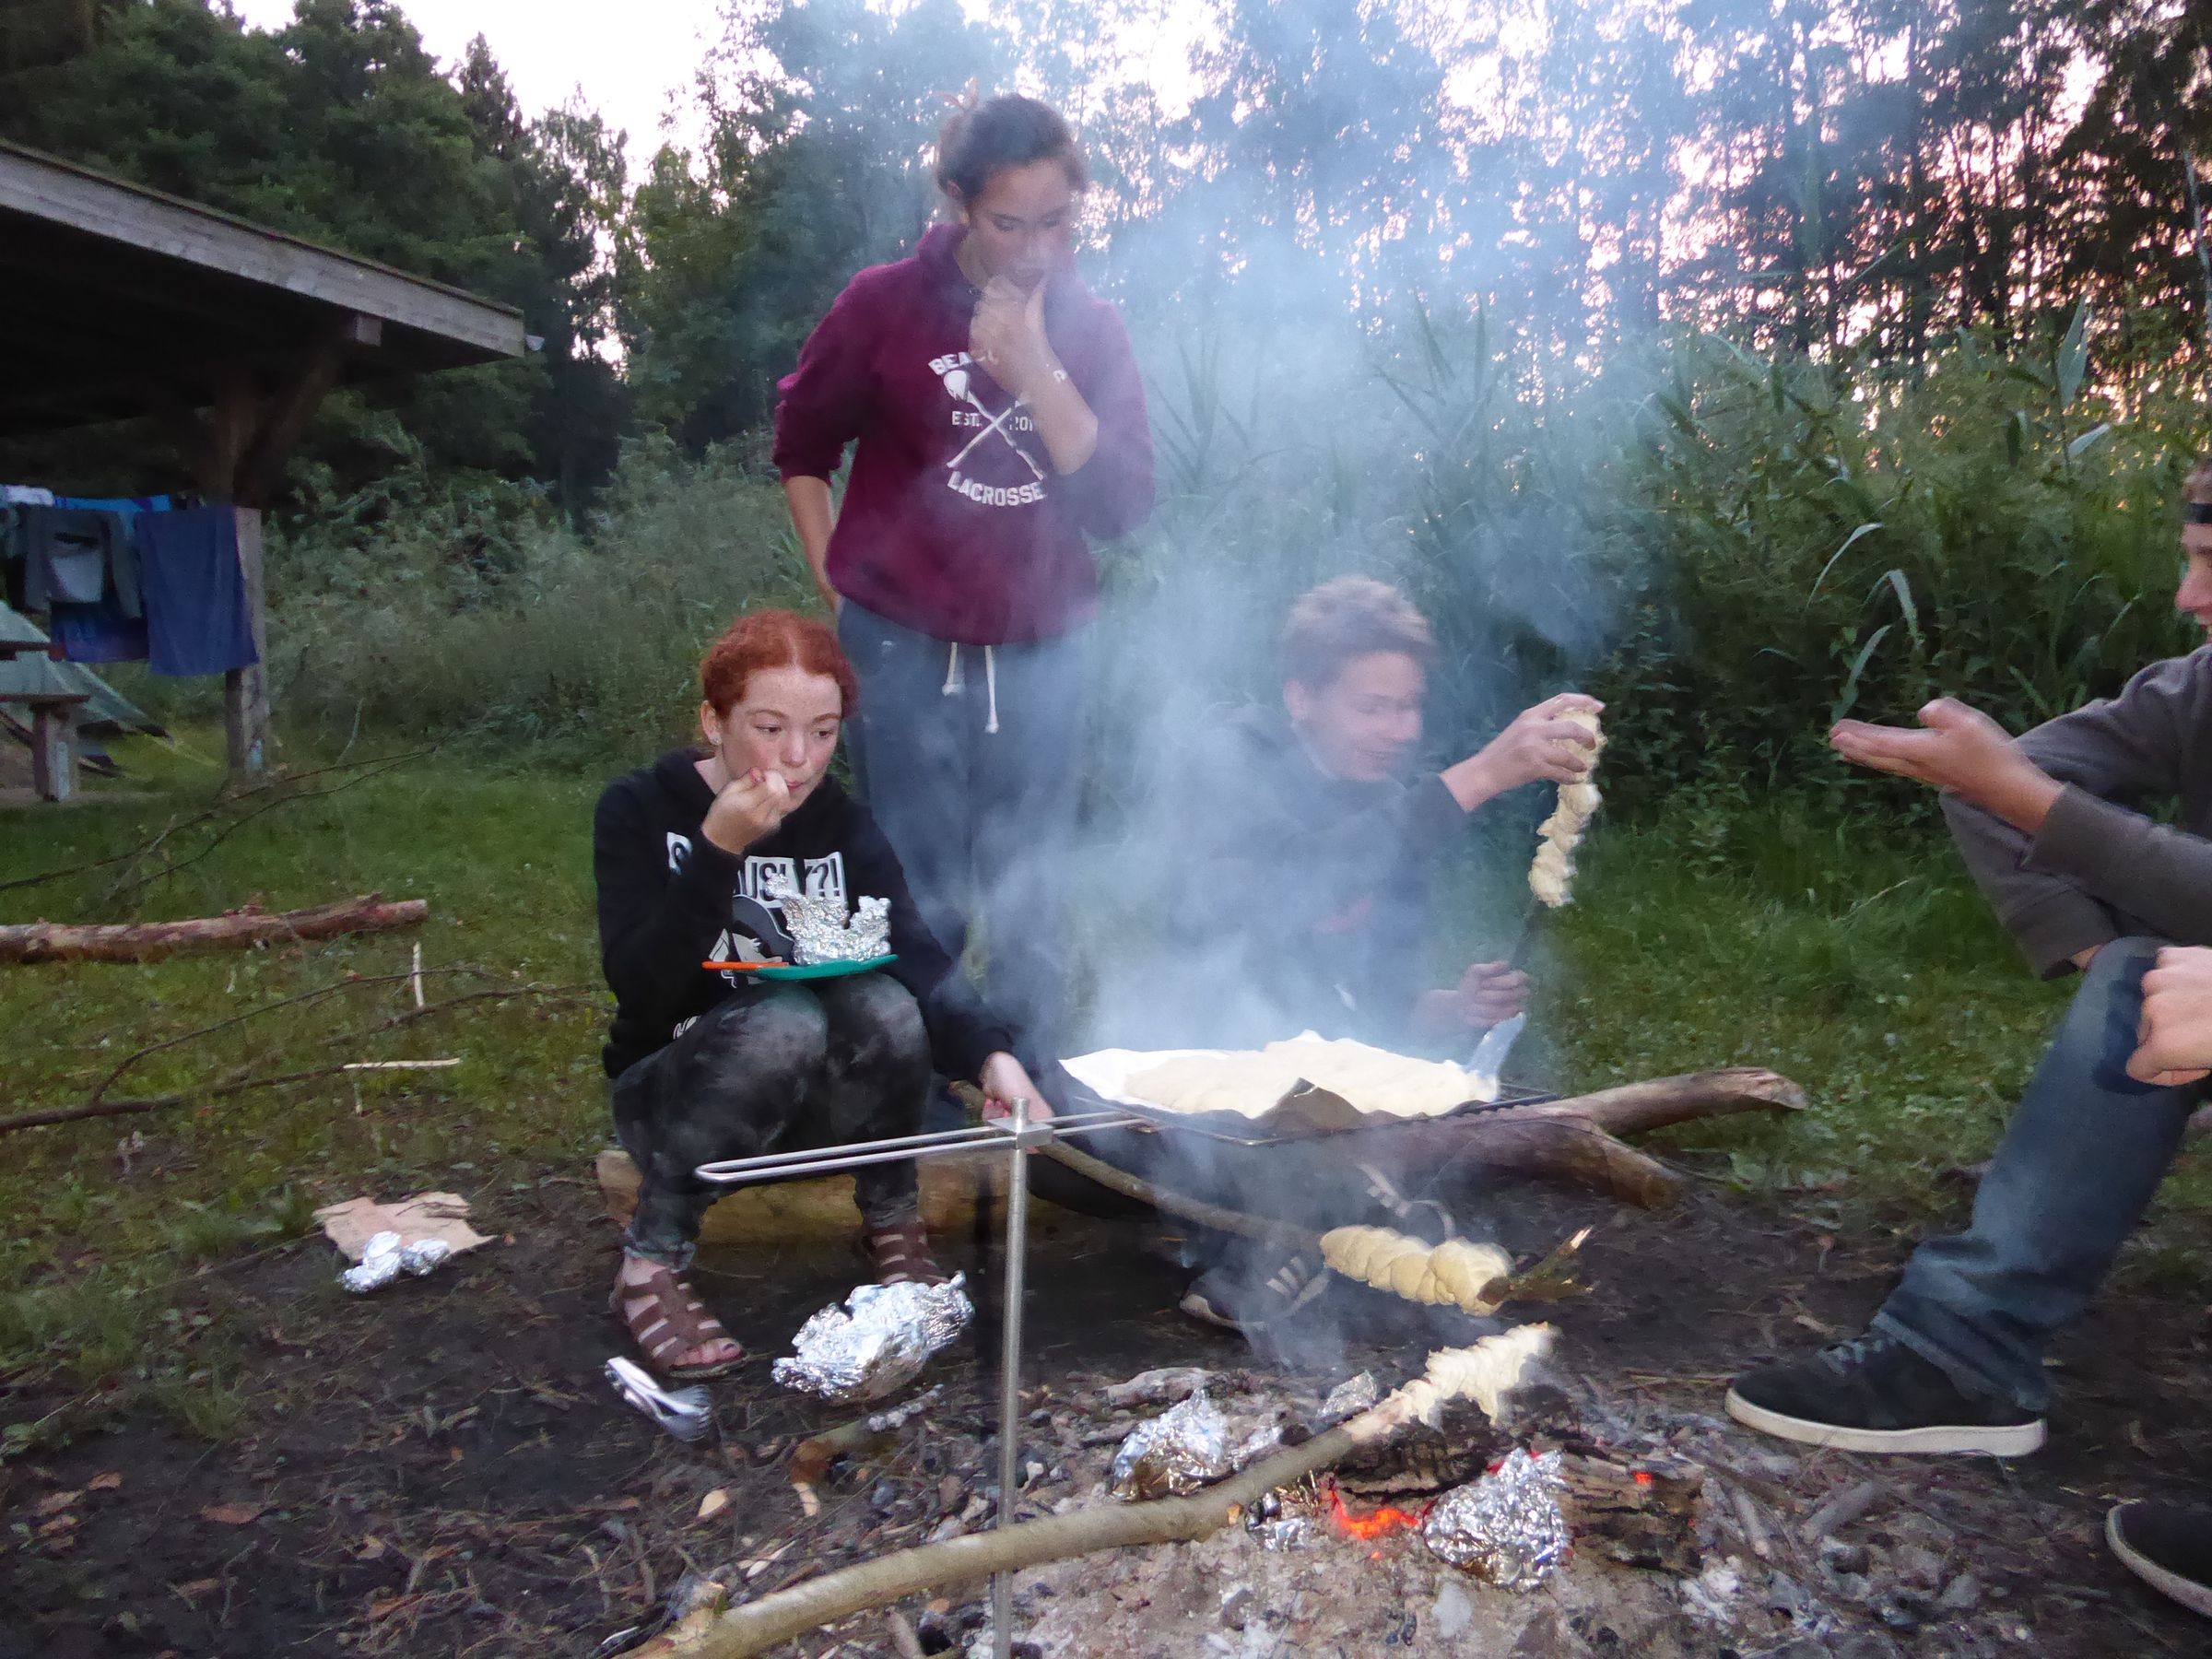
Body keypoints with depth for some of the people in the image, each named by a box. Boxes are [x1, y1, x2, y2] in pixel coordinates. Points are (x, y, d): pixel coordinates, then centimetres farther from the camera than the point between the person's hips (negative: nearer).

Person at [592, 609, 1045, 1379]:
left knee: (884, 1004, -29)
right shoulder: (641, 811, -11)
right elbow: (641, 988, -23)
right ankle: (649, 1263, -17)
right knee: (784, 1023, -34)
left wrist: (991, 1053, -39)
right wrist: (719, 850, -33)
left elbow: (921, 960, -20)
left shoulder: (844, 826, -5)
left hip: (812, 1106, 3)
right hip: (672, 1099, -2)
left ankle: (891, 1227, -5)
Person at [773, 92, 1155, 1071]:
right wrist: (838, 584, 3)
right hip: (907, 653, -2)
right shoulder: (885, 305, -3)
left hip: (1043, 659, 3)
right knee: (920, 912, 4)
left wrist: (1038, 374, -16)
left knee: (1028, 916, 12)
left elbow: (1124, 505, -7)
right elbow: (801, 448, 11)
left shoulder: (1090, 329, 4)